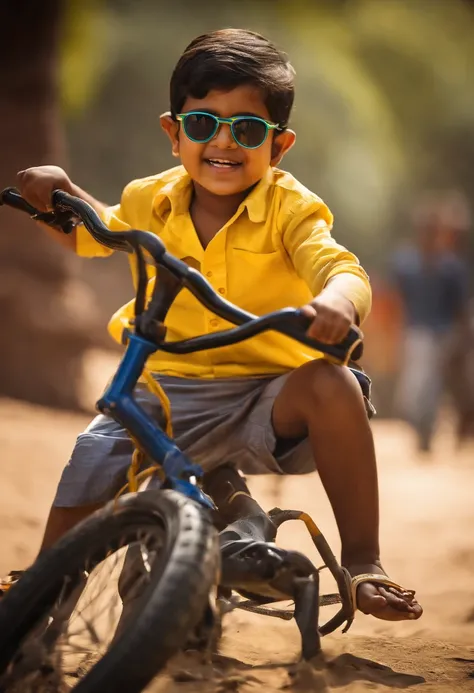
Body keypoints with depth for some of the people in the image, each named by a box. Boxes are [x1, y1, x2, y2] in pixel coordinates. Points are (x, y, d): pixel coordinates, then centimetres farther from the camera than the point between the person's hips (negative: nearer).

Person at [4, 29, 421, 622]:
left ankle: (362, 563, -22)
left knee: (331, 384, -33)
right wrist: (58, 191, 1)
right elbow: (88, 234, 24)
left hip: (265, 397, -3)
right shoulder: (150, 202, 3)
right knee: (92, 459, -11)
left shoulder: (290, 209, -10)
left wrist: (336, 302, -52)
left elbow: (343, 270, -27)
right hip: (167, 391, 4)